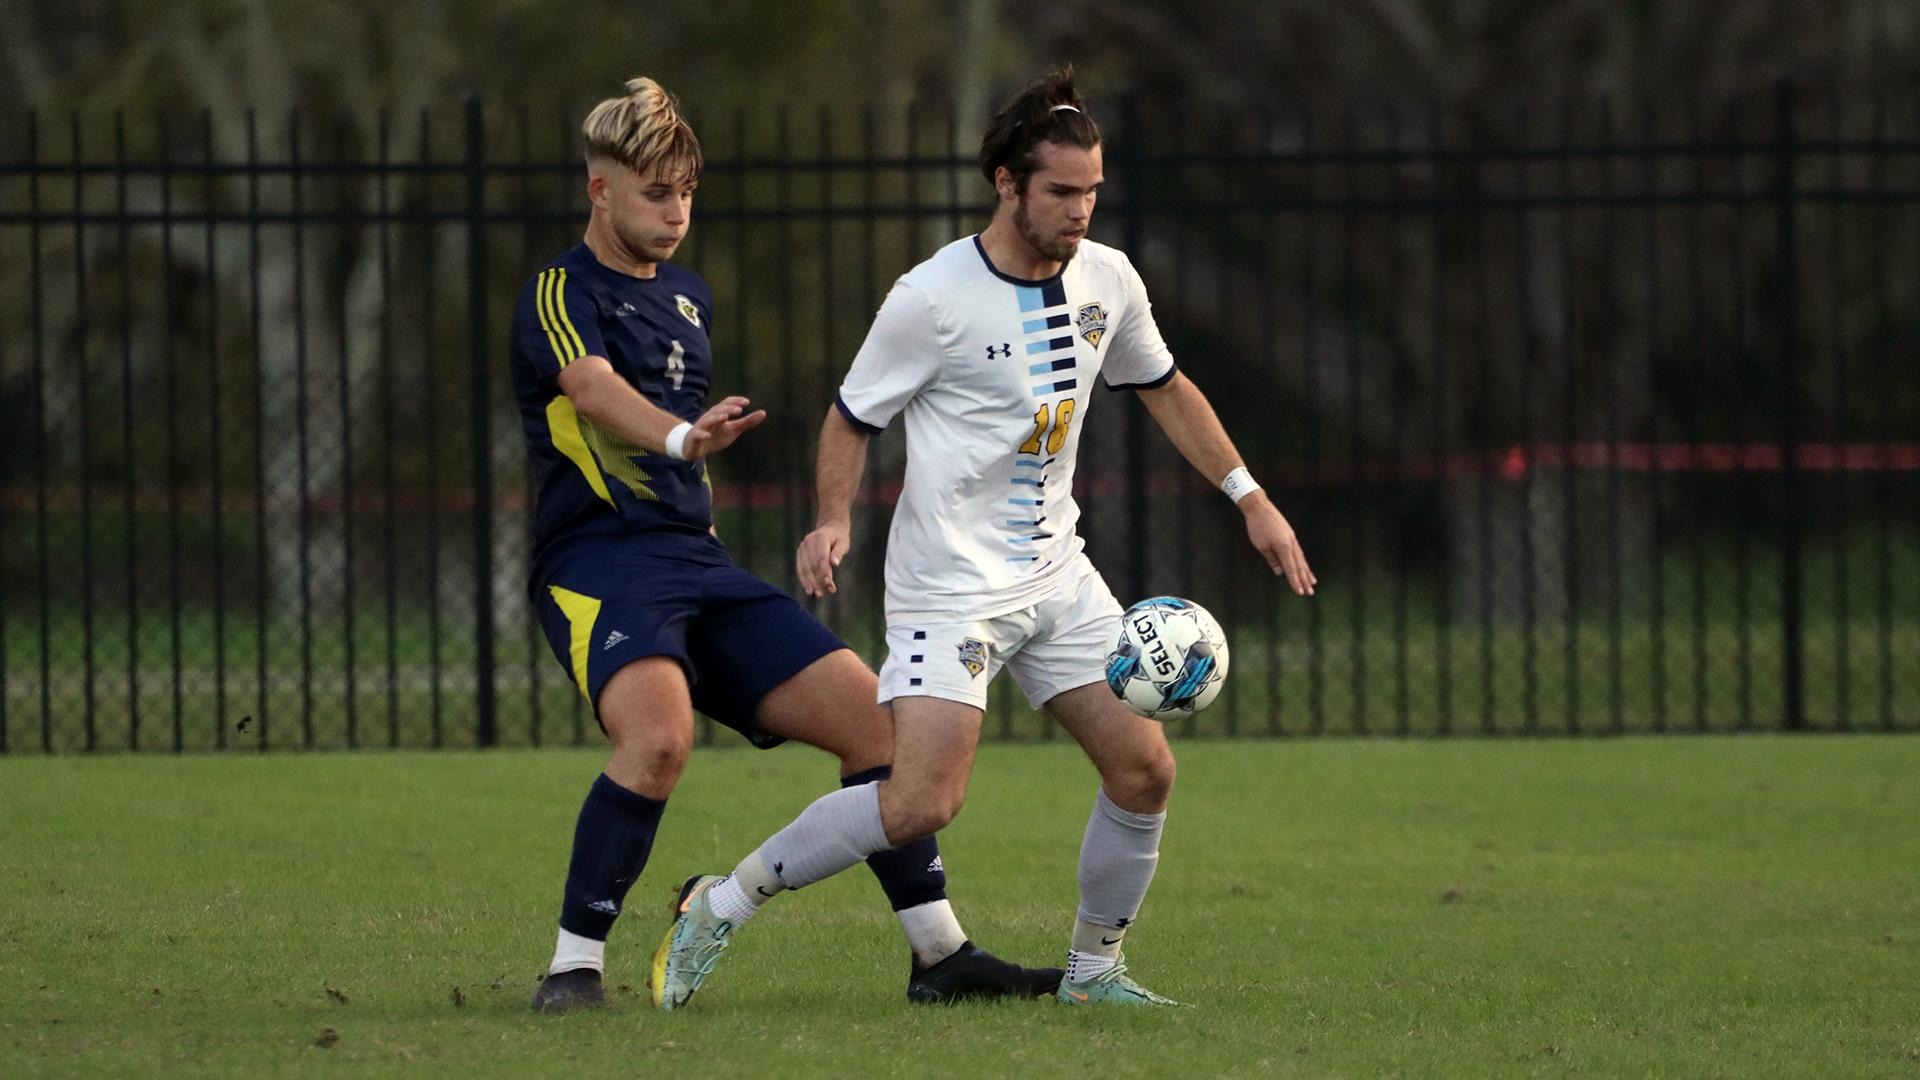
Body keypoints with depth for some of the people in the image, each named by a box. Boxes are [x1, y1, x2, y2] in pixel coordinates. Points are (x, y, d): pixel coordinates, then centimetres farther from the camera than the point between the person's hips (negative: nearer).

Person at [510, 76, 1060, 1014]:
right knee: (658, 736, -34)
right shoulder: (560, 293, -6)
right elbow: (594, 388, -28)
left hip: (697, 558, 8)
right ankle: (573, 966, -23)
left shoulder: (689, 298, 20)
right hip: (596, 559, -8)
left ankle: (940, 956, 7)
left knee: (870, 713, -1)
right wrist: (681, 438, -46)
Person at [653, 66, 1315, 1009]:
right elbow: (854, 416, -4)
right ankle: (724, 902, -2)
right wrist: (832, 522, -19)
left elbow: (1163, 388, 20)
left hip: (1056, 572, 7)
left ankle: (1094, 967, 19)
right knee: (920, 806, -18)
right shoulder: (933, 298, -15)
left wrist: (1253, 501, 19)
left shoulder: (1107, 280, 3)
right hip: (951, 585, -7)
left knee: (1144, 769, -1)